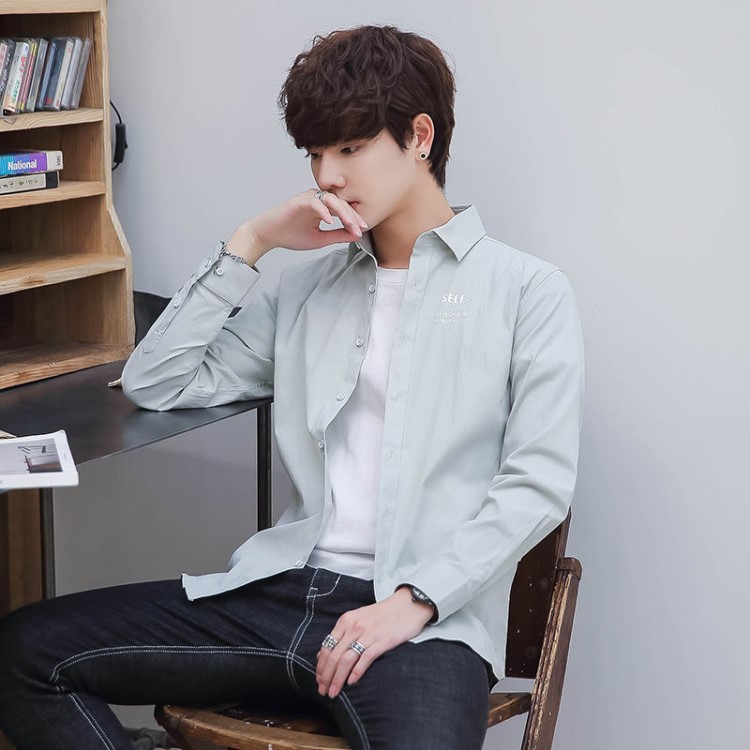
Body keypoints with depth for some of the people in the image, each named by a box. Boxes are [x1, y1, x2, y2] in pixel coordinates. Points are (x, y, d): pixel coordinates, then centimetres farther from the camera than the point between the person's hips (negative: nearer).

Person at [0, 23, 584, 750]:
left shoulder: (527, 291, 6)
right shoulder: (307, 290, 20)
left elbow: (537, 483, -3)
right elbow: (155, 383, 15)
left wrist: (415, 601, -15)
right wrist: (250, 242, 9)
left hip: (428, 616, -5)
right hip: (283, 588, 6)